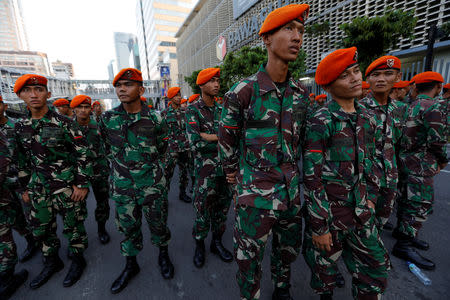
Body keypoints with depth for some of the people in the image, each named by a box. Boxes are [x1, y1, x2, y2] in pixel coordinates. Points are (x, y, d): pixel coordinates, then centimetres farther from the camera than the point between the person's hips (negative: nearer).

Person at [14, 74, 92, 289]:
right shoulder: (20, 127, 5)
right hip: (39, 188, 6)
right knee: (41, 228, 18)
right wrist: (24, 188, 14)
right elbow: (22, 161, 14)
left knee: (72, 226, 8)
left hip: (67, 186, -5)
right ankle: (51, 262, 40)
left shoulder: (63, 123, -12)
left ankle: (78, 261, 31)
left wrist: (82, 184, -14)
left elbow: (83, 154, -12)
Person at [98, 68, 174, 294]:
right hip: (122, 187, 3)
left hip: (152, 185, -2)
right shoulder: (107, 119, -1)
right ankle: (131, 265, 41)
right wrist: (121, 168, 14)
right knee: (128, 228, 17)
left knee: (158, 224, 13)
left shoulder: (155, 119, -8)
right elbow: (108, 150, 13)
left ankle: (163, 256, 41)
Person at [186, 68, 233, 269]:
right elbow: (195, 144, -18)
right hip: (205, 168, -5)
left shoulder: (222, 109, 9)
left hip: (225, 167, 5)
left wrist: (208, 136, -14)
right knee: (203, 209, 6)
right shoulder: (193, 110, -7)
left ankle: (217, 243, 35)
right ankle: (199, 245, 30)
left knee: (222, 207, 14)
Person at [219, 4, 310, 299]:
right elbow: (227, 138, -2)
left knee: (289, 249, 25)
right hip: (255, 191, -5)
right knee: (249, 259, 11)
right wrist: (232, 171, 9)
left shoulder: (302, 93, 4)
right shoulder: (243, 91, -12)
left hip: (291, 190, 6)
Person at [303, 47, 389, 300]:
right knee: (325, 268, 16)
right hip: (329, 210, -6)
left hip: (361, 211, 6)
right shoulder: (321, 121, -18)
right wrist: (319, 226, -17)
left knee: (375, 265, 20)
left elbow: (369, 161, 15)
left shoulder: (367, 117, 4)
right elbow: (312, 176, -20)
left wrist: (368, 198, 15)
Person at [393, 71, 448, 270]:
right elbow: (437, 141, -17)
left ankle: (402, 230, 35)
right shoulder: (432, 107, -16)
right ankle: (404, 245, 7)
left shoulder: (411, 106, 10)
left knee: (407, 200, 20)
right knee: (421, 206, -1)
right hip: (421, 166, -9)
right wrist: (443, 160, 1)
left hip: (407, 162, 9)